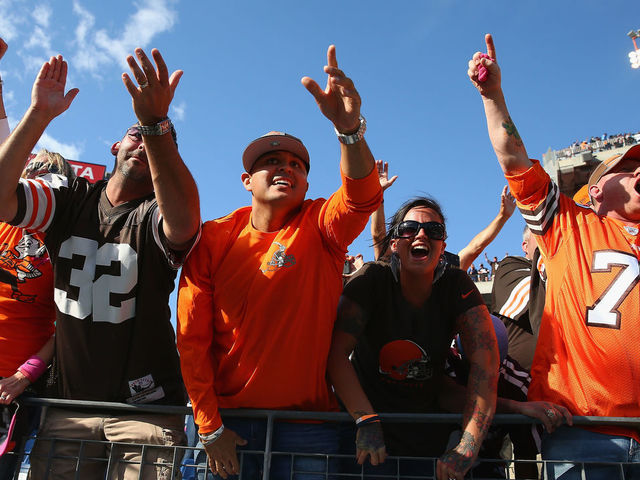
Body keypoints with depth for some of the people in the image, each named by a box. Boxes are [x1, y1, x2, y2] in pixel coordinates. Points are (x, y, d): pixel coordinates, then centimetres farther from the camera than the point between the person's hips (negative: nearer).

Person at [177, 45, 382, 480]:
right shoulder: (213, 239, -2)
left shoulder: (320, 228, -2)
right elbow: (192, 338, -2)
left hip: (306, 421, 0)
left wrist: (349, 128, -42)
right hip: (228, 415, 0)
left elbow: (362, 195, -24)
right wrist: (210, 427, -5)